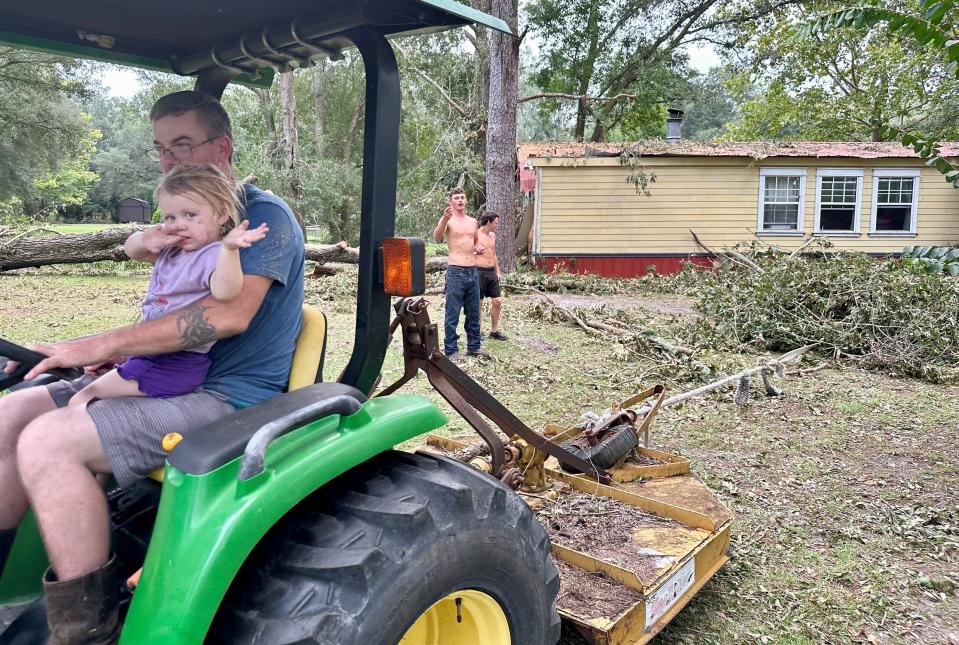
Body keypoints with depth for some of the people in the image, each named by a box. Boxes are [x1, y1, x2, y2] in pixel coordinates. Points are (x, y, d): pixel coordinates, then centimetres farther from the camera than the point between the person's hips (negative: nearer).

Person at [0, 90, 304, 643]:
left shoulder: (265, 215, -9)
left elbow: (229, 314, -24)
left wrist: (105, 344, -20)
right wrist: (116, 351, 1)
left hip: (232, 397, -9)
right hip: (168, 378, 9)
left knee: (47, 442, -23)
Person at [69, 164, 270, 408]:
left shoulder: (214, 255, -21)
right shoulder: (172, 248, 8)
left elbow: (224, 292, -41)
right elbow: (130, 249, 22)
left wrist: (229, 248, -54)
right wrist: (145, 241, -1)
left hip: (176, 364, -10)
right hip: (152, 350, 10)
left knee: (80, 401, -10)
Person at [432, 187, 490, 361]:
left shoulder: (473, 221, 14)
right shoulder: (448, 220, -5)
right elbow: (437, 237, -25)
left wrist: (480, 248, 5)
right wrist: (445, 219, -43)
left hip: (473, 272, 6)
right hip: (456, 272, -6)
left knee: (474, 313, 13)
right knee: (452, 314, -1)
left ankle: (474, 346, 24)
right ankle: (451, 350, 6)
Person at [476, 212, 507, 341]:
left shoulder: (492, 235, 14)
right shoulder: (475, 235, -10)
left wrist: (497, 271, 19)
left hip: (491, 272, 8)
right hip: (479, 272, -7)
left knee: (497, 301, 8)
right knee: (478, 303, 1)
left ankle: (494, 331, 21)